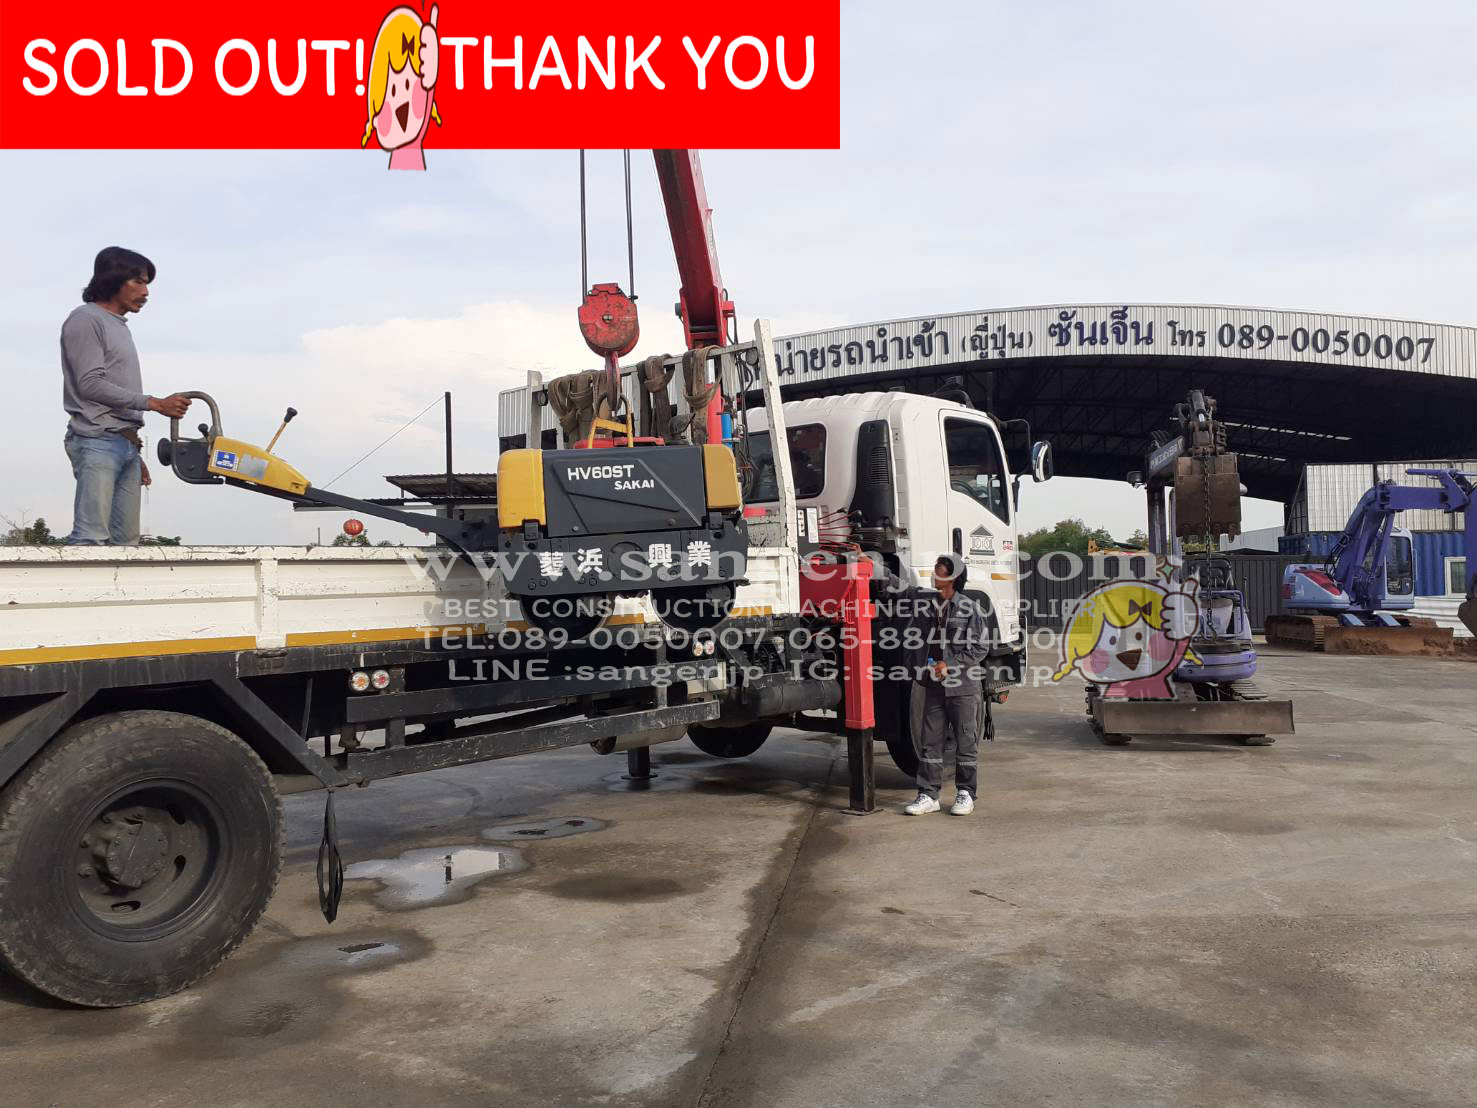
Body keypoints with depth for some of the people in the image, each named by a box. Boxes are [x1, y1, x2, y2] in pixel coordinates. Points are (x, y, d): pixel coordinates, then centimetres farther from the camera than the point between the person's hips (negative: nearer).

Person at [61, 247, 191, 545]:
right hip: (97, 442, -8)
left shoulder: (120, 327, 23)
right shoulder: (86, 319, -1)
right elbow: (91, 384, -12)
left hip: (126, 444, 8)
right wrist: (155, 403, -14)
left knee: (125, 540, 1)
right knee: (91, 540, -16)